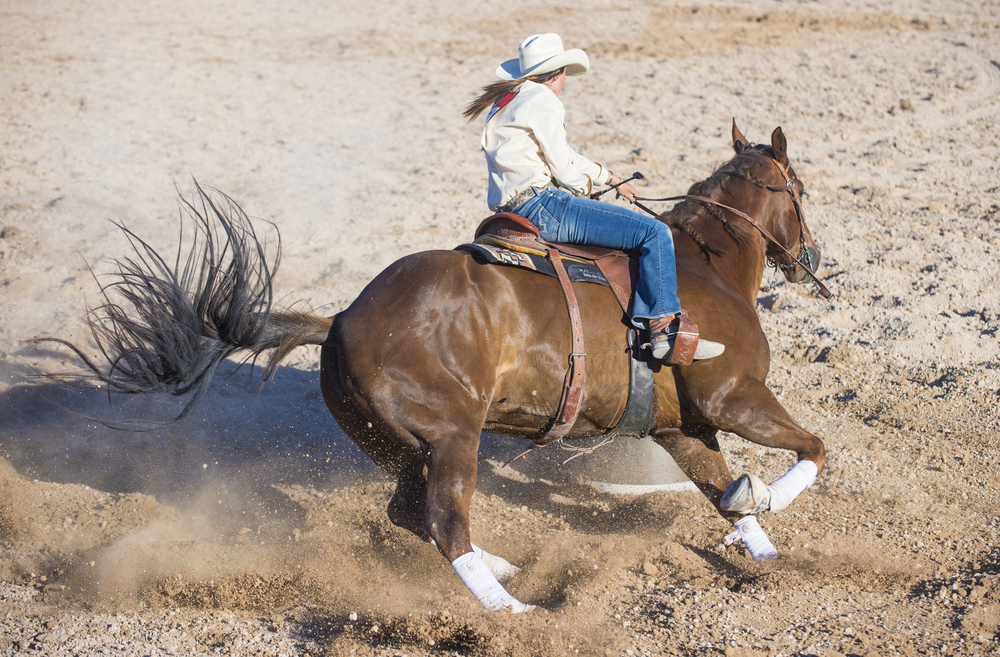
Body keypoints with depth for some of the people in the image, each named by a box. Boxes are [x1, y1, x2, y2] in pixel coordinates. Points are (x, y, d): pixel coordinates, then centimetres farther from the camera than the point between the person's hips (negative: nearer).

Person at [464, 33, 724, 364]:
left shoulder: (507, 100, 22)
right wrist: (595, 187, 9)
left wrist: (609, 177, 23)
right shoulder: (542, 102, -8)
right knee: (654, 233, -13)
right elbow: (563, 167, -9)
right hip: (541, 205, -11)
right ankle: (665, 330, -16)